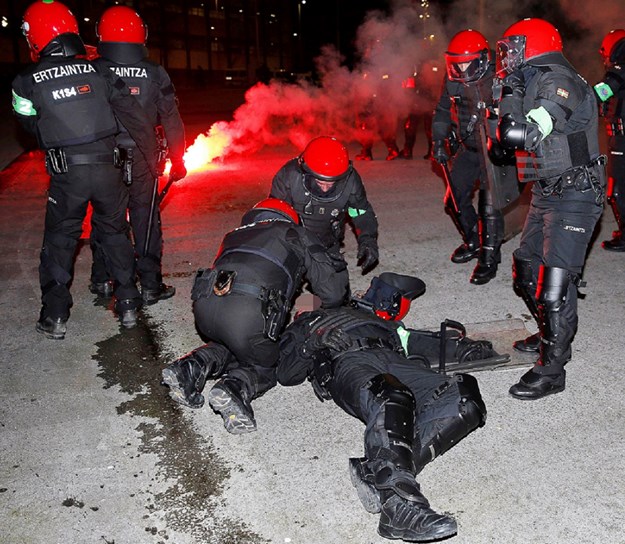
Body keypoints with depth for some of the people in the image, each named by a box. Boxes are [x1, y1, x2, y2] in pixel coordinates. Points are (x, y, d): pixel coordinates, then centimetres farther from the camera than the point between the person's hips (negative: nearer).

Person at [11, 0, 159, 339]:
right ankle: (128, 305, 23)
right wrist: (152, 158, 9)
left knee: (59, 241, 13)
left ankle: (55, 317, 16)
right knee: (115, 233, 18)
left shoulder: (28, 83, -5)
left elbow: (33, 127, 9)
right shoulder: (98, 72, -1)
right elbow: (136, 119, 0)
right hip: (106, 168, 2)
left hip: (66, 175, -2)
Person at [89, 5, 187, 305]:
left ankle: (102, 281, 24)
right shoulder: (155, 73, -4)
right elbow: (171, 120, -1)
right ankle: (151, 286, 12)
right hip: (143, 158, 0)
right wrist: (177, 160, 9)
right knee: (145, 221, 7)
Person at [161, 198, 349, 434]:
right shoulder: (295, 234, 24)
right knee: (263, 367, 21)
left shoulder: (235, 235, 36)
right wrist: (328, 316, 42)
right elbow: (333, 290, 19)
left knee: (230, 346, 34)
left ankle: (193, 367, 9)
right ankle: (235, 389, -8)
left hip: (204, 303, 5)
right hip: (248, 314, -5)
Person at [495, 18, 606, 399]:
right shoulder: (535, 84, 13)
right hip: (547, 194, 10)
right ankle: (552, 335, 35)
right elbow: (513, 137, 23)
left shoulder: (558, 83, -17)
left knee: (554, 284, -11)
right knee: (527, 272, 16)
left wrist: (511, 94, -14)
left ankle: (552, 370, 0)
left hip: (574, 198, -10)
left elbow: (518, 135, -30)